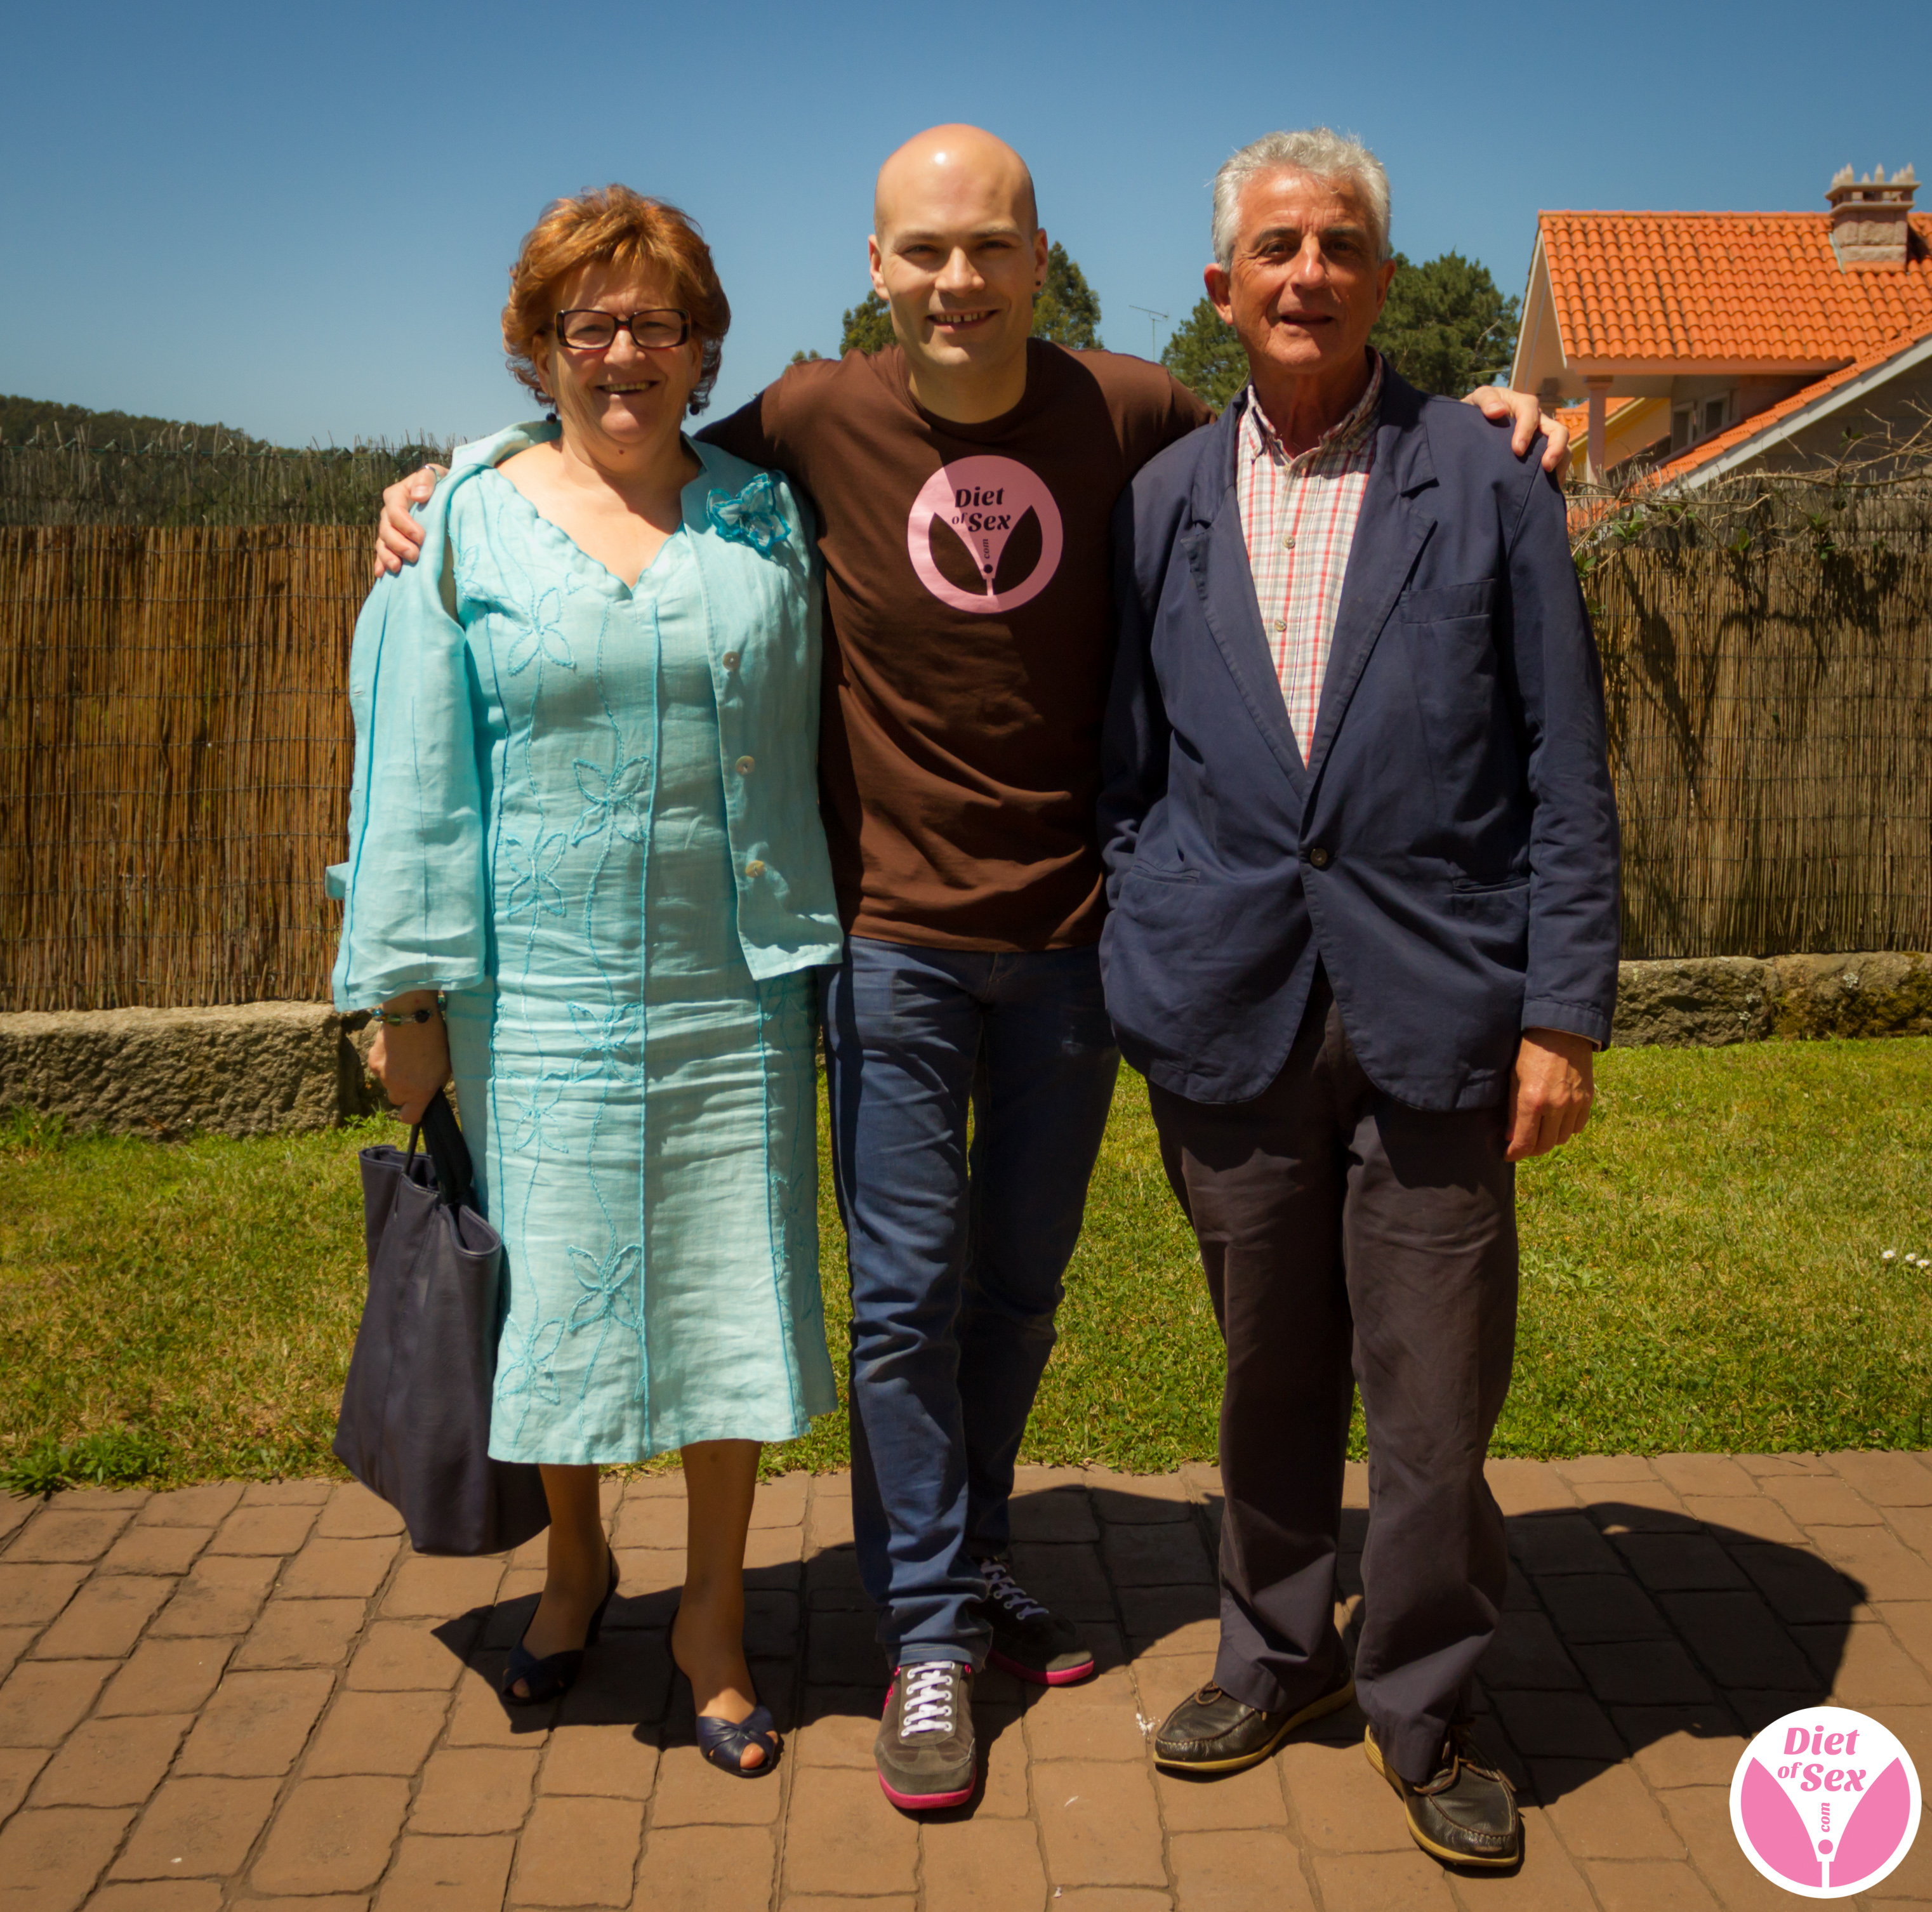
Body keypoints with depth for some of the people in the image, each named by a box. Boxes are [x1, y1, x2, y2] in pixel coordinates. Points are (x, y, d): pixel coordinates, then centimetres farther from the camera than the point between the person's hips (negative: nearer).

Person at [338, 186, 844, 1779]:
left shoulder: (767, 512, 7)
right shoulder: (468, 521, 2)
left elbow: (802, 738, 9)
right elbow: (417, 769, 1)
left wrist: (821, 940, 7)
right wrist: (410, 994, -1)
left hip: (734, 986, 1)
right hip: (543, 983, -1)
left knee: (730, 1285, 6)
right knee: (554, 1285, 10)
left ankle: (715, 1613, 25)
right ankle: (576, 1562, 37)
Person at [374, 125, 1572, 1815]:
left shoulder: (1133, 418, -4)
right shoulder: (814, 423, -7)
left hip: (1072, 933, 2)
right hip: (895, 936, -2)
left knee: (1021, 1285, 15)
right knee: (905, 1296, 2)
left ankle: (975, 1564, 37)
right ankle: (931, 1637, 20)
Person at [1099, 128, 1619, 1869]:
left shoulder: (1489, 487, 1)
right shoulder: (1165, 501, 8)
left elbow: (1566, 773, -1)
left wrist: (1564, 1013, -6)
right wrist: (1143, 975, 7)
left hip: (1433, 1006, -2)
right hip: (1232, 1008, 2)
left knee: (1436, 1395, 4)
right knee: (1271, 1373, 15)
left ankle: (1425, 1710, 26)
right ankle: (1279, 1657, 36)